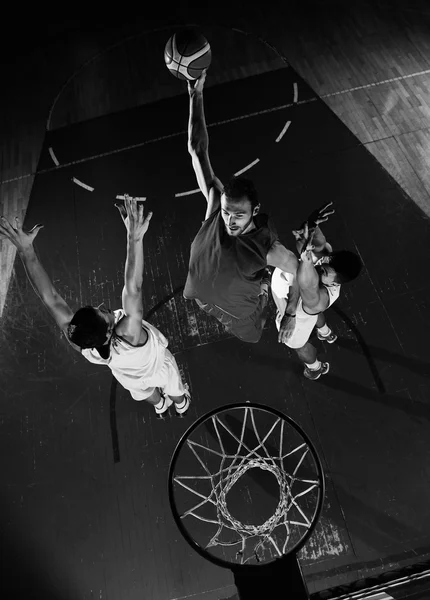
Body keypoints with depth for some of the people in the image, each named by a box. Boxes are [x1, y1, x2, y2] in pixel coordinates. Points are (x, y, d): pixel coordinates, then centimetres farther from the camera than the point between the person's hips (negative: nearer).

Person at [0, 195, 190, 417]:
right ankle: (181, 407, 67)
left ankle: (160, 406, 72)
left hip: (131, 378, 4)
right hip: (158, 366, -4)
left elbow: (50, 298, -43)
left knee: (146, 394, 38)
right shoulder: (128, 337, -53)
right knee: (176, 394, 33)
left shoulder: (81, 344, -42)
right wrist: (135, 238, -74)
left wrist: (26, 250, -46)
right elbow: (133, 289, -66)